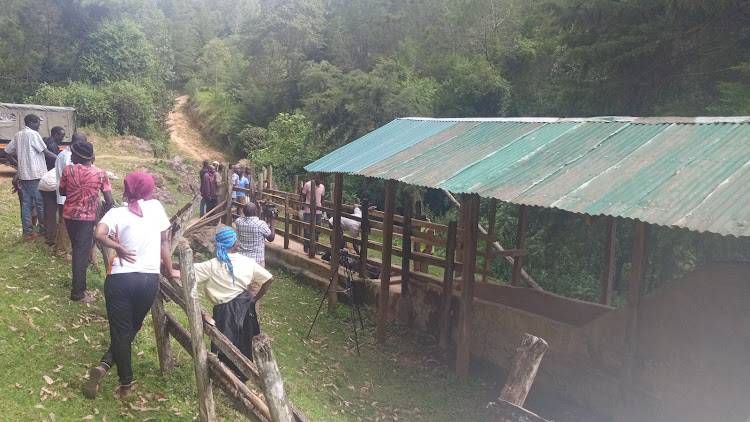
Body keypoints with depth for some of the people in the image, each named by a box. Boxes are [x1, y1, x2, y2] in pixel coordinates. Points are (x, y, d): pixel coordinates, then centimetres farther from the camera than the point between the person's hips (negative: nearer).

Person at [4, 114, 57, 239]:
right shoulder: (33, 134, -9)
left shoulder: (17, 135, 13)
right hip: (36, 174, -7)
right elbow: (46, 152, -10)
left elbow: (7, 152, 15)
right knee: (40, 203, 1)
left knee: (26, 203, 7)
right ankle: (43, 230, 7)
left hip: (23, 174, 7)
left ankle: (27, 232, 9)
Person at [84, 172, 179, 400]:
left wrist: (119, 247, -5)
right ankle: (105, 364, 10)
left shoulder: (117, 213, -1)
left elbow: (99, 234, -21)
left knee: (120, 331, 8)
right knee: (132, 328, 20)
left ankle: (126, 384, 6)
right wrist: (170, 270, 18)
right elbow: (164, 240, 9)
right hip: (150, 280, 2)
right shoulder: (156, 207, 4)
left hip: (120, 278, -2)